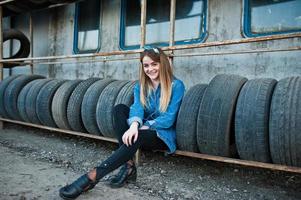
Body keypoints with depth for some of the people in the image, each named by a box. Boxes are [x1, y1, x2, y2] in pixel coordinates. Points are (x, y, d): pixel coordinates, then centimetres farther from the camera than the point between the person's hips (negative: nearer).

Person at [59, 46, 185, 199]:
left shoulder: (176, 85, -7)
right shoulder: (140, 86, 7)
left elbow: (169, 118, -14)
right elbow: (137, 107, -14)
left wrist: (143, 127, -25)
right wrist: (134, 125, -36)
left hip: (164, 135, -4)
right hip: (143, 130, 5)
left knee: (137, 137, -37)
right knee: (119, 108, -20)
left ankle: (92, 176, -38)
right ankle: (128, 166, -29)